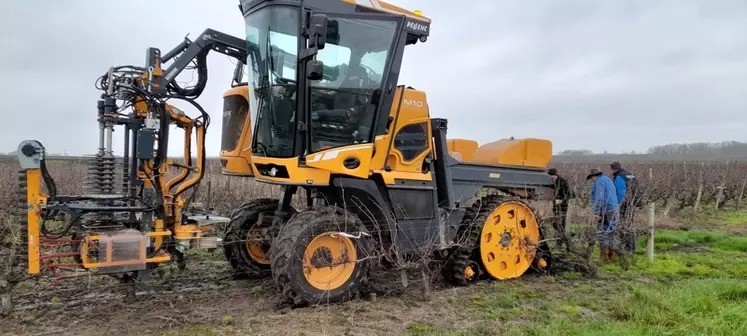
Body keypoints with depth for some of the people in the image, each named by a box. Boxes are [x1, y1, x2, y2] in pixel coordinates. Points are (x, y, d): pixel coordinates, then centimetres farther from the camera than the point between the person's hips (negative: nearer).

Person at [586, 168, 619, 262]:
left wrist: (597, 212, -21)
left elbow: (599, 198, -19)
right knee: (610, 233, 13)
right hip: (613, 209, 10)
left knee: (602, 234, -6)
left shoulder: (600, 181, -8)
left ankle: (604, 256, -6)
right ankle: (611, 255, 17)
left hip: (606, 211, -10)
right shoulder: (608, 180, 22)